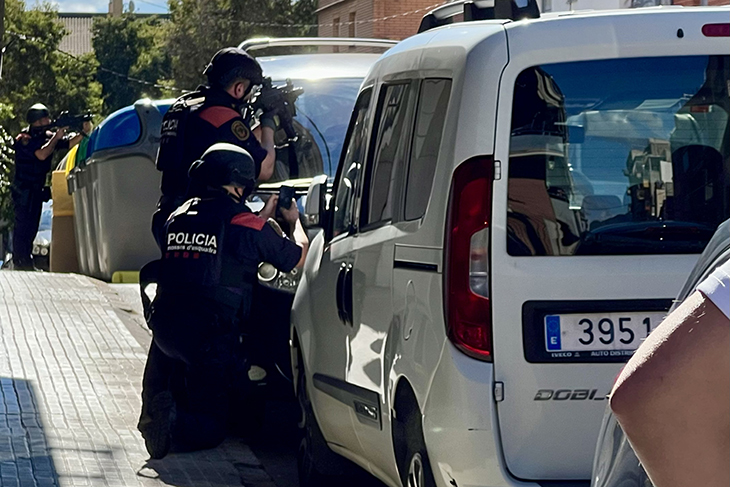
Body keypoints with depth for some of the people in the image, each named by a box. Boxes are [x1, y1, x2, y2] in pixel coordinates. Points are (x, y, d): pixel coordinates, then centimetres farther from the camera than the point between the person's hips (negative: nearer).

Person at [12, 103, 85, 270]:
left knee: (32, 227, 13)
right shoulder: (24, 139, -15)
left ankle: (24, 261, 23)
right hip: (24, 192, -8)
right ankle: (21, 263, -4)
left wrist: (83, 133, -20)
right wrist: (56, 137, -27)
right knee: (23, 227, -7)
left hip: (37, 191, 8)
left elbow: (69, 143, -3)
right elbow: (41, 154, -29)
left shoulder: (48, 136, 6)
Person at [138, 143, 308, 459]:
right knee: (210, 426, 8)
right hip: (210, 338, -4)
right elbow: (299, 257, 8)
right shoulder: (246, 225, -6)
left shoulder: (178, 217, 11)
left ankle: (155, 409, -9)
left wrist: (264, 216, 38)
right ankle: (174, 422, -25)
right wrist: (294, 220, 27)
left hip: (164, 328, 5)